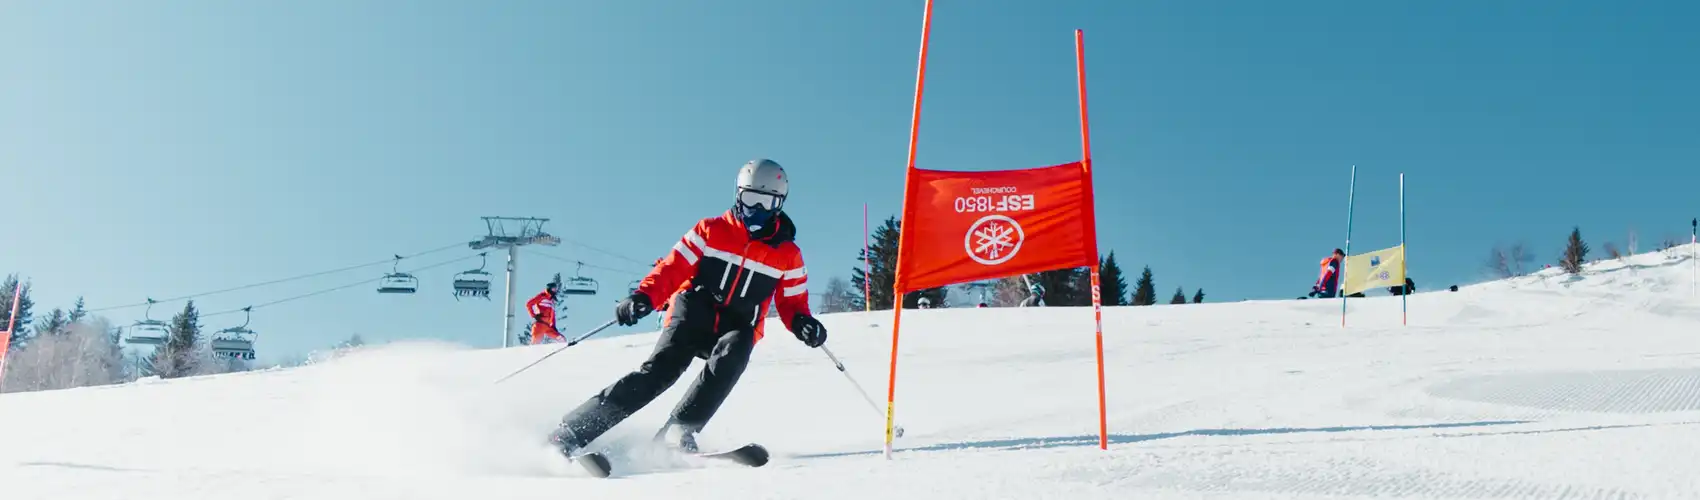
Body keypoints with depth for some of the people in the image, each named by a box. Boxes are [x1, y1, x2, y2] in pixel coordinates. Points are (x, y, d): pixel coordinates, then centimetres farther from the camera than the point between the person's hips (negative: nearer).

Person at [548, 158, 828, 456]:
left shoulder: (787, 253, 9)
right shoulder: (711, 231, 4)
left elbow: (792, 301, 13)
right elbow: (673, 268, -1)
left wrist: (802, 323, -10)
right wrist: (645, 296, -18)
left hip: (736, 330, 2)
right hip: (693, 316, -2)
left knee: (732, 356, -34)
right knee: (660, 371, -23)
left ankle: (678, 430, -35)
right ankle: (570, 432, -22)